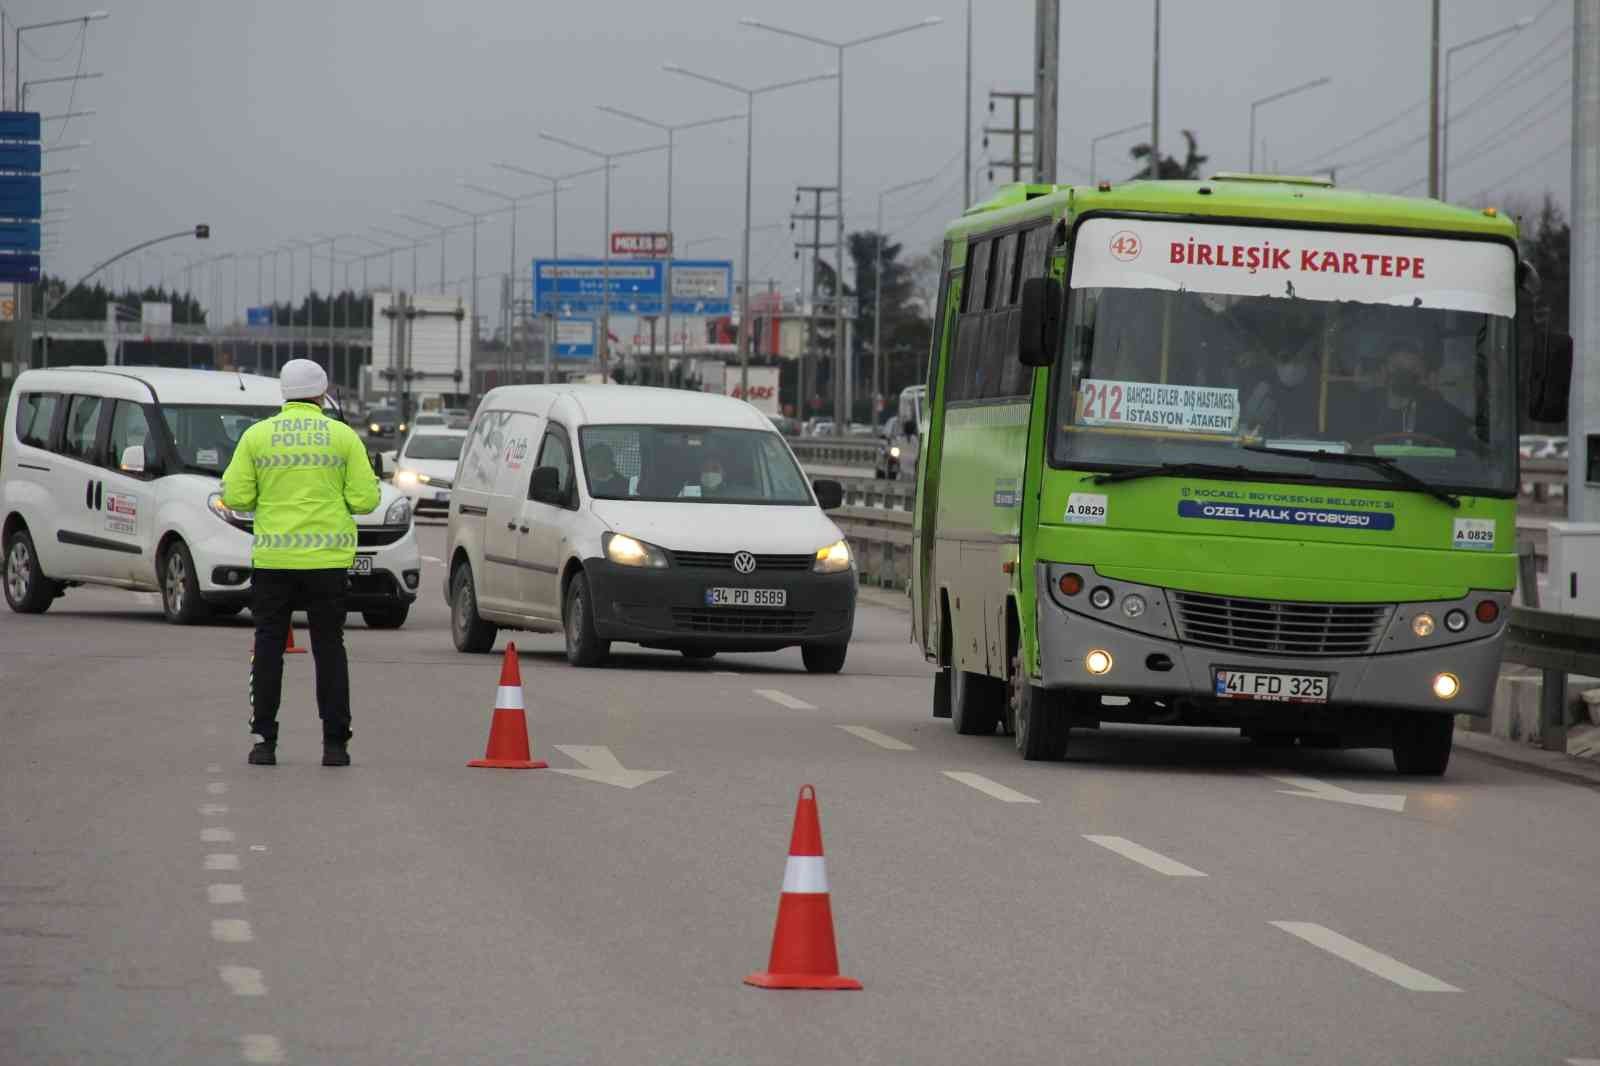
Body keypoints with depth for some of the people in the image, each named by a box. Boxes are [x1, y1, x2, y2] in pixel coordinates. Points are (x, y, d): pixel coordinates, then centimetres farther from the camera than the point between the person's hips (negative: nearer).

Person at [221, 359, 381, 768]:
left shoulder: (257, 436, 1)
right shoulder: (342, 436, -1)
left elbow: (236, 496, -2)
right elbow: (365, 498, -3)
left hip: (273, 560, 0)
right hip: (327, 560, 0)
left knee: (269, 647, 7)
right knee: (329, 648, 6)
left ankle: (265, 741, 4)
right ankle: (335, 744, 4)